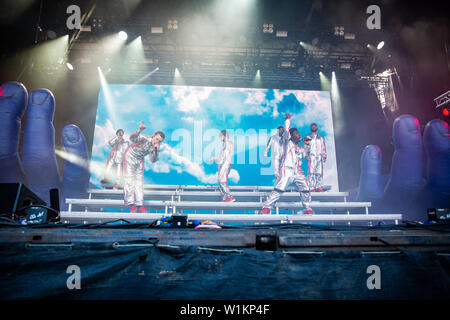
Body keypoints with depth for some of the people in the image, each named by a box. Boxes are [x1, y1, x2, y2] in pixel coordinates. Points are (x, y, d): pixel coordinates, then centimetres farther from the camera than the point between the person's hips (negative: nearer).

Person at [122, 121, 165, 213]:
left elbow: (153, 160, -11)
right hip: (130, 157, -6)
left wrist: (156, 150, -28)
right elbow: (132, 138, -47)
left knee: (139, 182, 3)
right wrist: (139, 130, -65)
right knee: (129, 181, -11)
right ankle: (132, 206, -14)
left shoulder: (156, 146, -10)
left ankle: (140, 206, 3)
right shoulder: (145, 138, -29)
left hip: (140, 161, 6)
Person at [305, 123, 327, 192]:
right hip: (311, 157, -2)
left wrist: (324, 156, 7)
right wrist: (306, 156, -7)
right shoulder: (308, 137, 13)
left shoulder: (321, 138, 21)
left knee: (320, 172, -5)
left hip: (319, 157, 2)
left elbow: (324, 148, 18)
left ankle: (319, 187, -1)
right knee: (311, 172, -10)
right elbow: (306, 147, 5)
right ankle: (311, 187, -11)